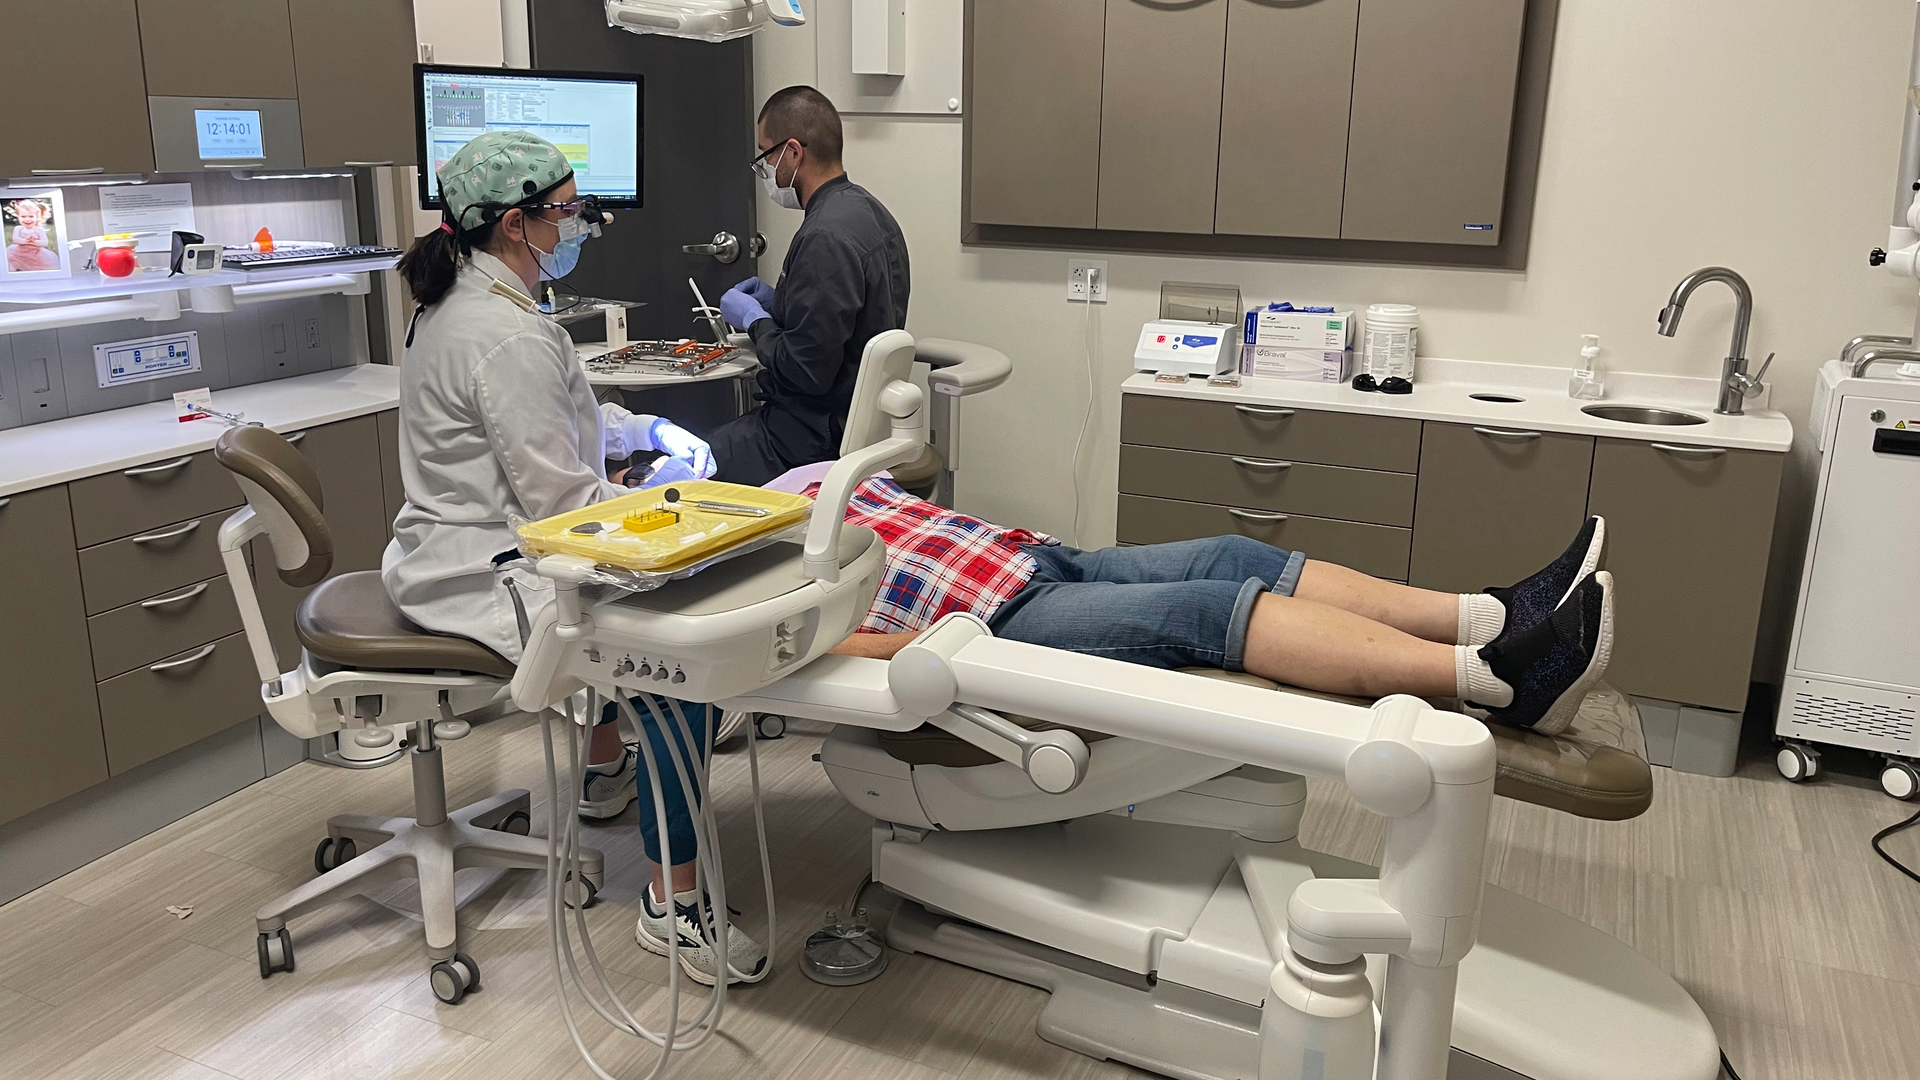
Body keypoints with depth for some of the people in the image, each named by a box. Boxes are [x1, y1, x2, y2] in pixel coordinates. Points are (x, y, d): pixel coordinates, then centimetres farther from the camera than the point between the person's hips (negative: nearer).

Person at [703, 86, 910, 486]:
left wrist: (753, 319, -7)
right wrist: (778, 302, 14)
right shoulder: (867, 210, 9)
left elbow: (807, 373, -24)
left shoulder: (825, 238, -22)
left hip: (813, 436, -10)